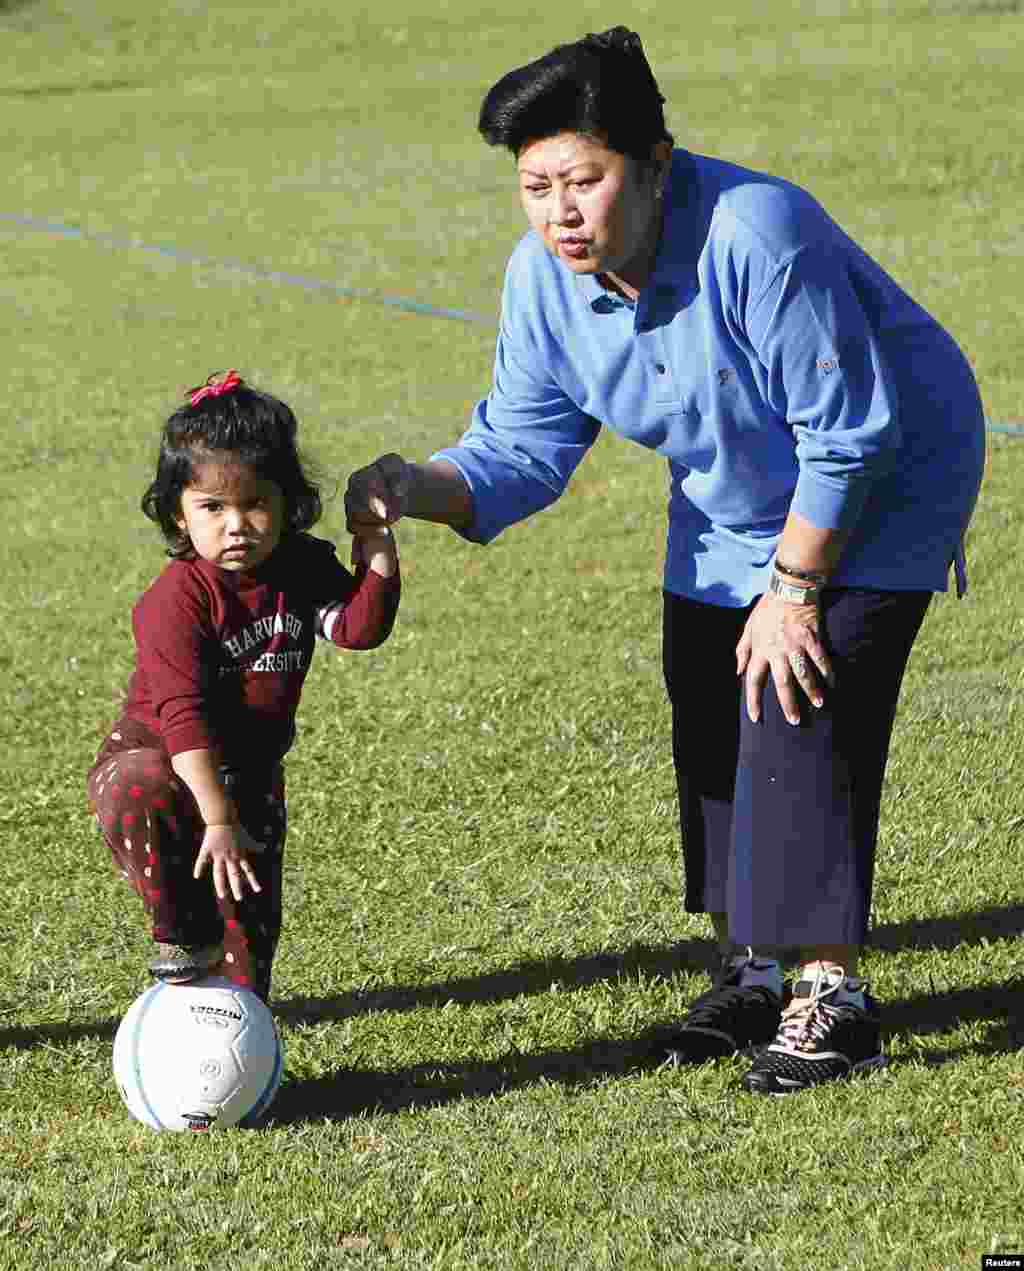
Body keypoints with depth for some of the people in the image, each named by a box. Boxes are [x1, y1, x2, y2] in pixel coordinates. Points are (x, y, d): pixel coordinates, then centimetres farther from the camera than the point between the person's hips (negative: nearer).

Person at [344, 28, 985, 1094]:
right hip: (732, 510, 7)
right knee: (709, 726, 6)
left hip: (882, 488, -7)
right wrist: (419, 489, -29)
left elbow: (848, 429, -28)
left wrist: (793, 589, -22)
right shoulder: (543, 278, -15)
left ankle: (831, 996, -10)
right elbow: (521, 447, -8)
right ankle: (753, 968, 22)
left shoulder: (757, 237, -36)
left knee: (798, 720, -17)